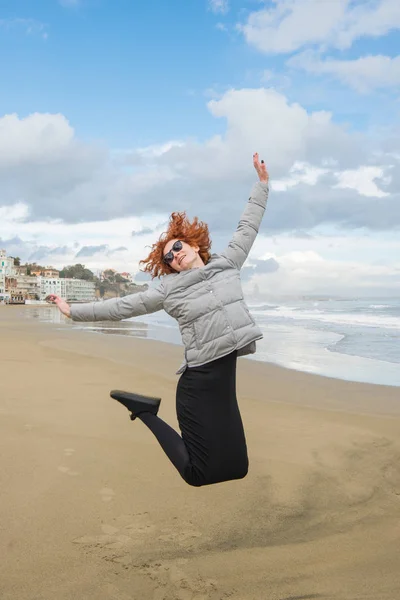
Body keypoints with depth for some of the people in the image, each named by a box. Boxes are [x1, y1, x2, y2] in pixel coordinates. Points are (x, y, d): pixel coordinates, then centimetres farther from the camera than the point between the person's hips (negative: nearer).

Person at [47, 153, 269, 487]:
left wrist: (262, 183, 22)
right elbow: (122, 307, 6)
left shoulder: (226, 263, 13)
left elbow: (248, 227, 20)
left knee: (235, 468, 13)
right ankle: (146, 412, 16)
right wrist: (74, 311, 8)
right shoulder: (169, 289, 3)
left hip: (225, 374, 5)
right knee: (199, 474, -2)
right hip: (201, 378, -5)